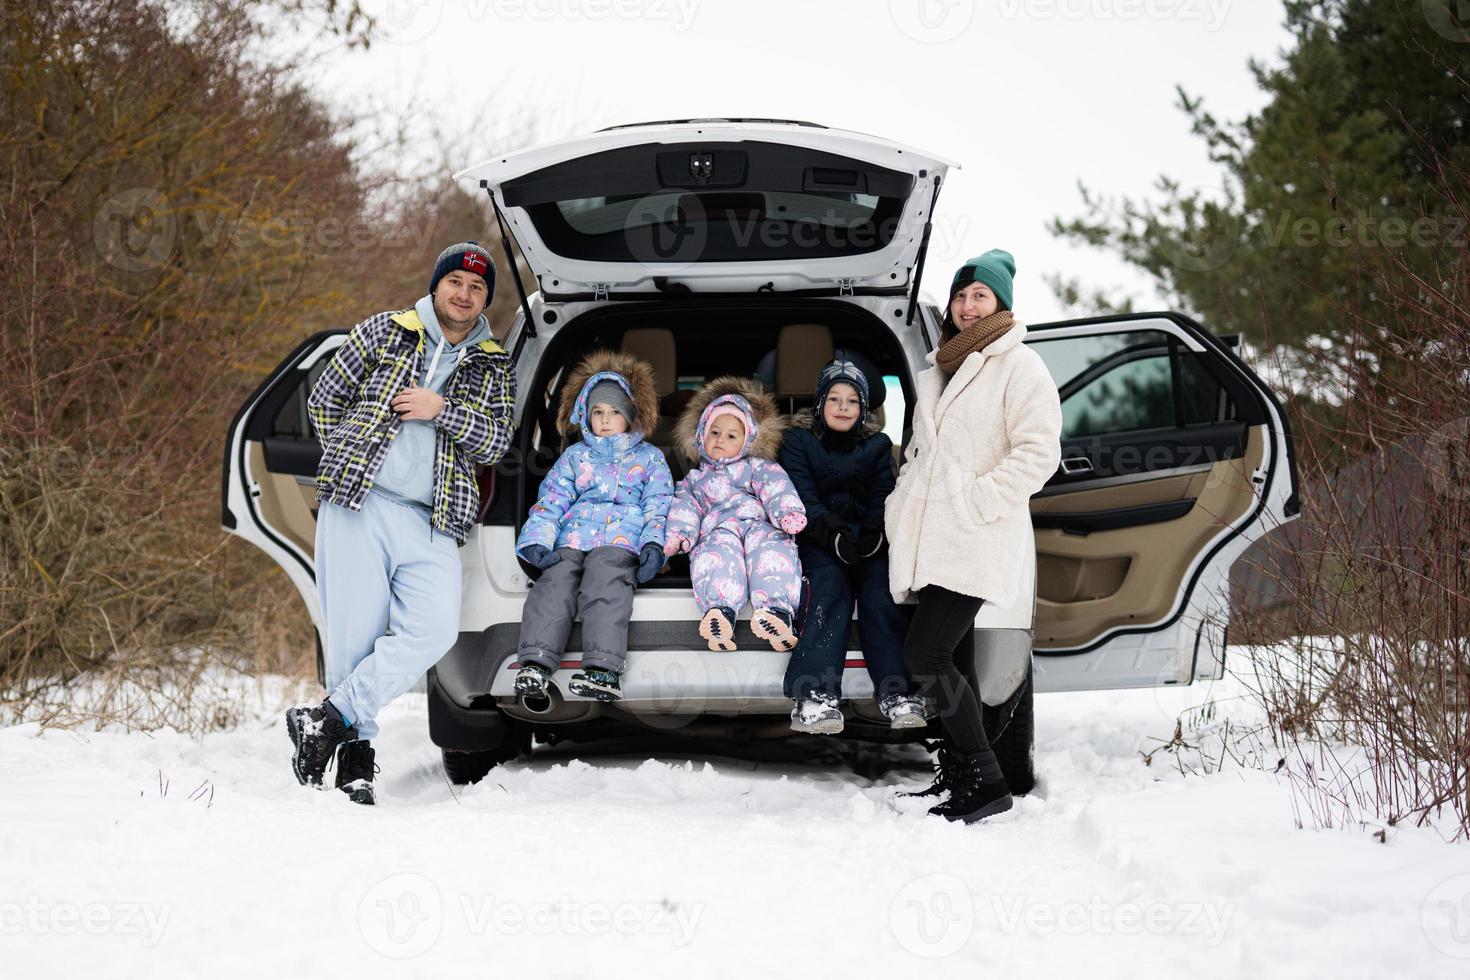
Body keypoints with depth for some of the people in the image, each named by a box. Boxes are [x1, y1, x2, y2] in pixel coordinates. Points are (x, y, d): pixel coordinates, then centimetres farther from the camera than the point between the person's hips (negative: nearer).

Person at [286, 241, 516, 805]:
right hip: (358, 507, -2)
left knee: (434, 631, -17)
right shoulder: (384, 332, 10)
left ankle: (331, 719, -11)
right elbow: (323, 400, 15)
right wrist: (350, 460, 11)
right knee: (355, 634, -6)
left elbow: (496, 442, 5)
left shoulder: (494, 369, 16)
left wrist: (442, 410, -9)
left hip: (430, 525, 2)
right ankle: (355, 750, 5)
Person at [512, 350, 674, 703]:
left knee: (605, 586, -33)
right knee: (555, 584, -28)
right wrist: (538, 541, -4)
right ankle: (536, 663, -44)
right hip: (571, 538, 2)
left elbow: (658, 505, 11)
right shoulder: (575, 456, 27)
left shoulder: (650, 458, 23)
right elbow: (551, 499, 15)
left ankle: (603, 669, -50)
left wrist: (653, 543, -9)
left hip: (621, 540, -2)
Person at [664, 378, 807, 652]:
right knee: (719, 548, -37)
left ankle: (778, 608, -58)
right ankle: (721, 609, -61)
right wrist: (680, 533, -3)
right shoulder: (694, 479, 35)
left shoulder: (757, 467, 26)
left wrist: (788, 512, -14)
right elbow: (685, 506, 19)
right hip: (717, 530, 1)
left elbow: (776, 487, 8)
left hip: (758, 524, 0)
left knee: (769, 545, -37)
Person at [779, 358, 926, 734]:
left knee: (880, 594, -27)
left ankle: (895, 692, -34)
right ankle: (815, 694, -44)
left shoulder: (878, 445, 15)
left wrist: (872, 534, -20)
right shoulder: (798, 440, 7)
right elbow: (802, 497, -6)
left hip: (867, 541, 3)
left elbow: (883, 497, 3)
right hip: (819, 539, -3)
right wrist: (833, 533, -25)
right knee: (831, 590, -31)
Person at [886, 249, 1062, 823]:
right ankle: (957, 774, 18)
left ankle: (986, 781, -10)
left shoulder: (1019, 366, -3)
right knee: (942, 657, 9)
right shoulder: (937, 373, 22)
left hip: (976, 544, -8)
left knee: (924, 653, -17)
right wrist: (898, 512, 16)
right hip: (929, 541, 8)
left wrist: (974, 502, -16)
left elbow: (1038, 452, -11)